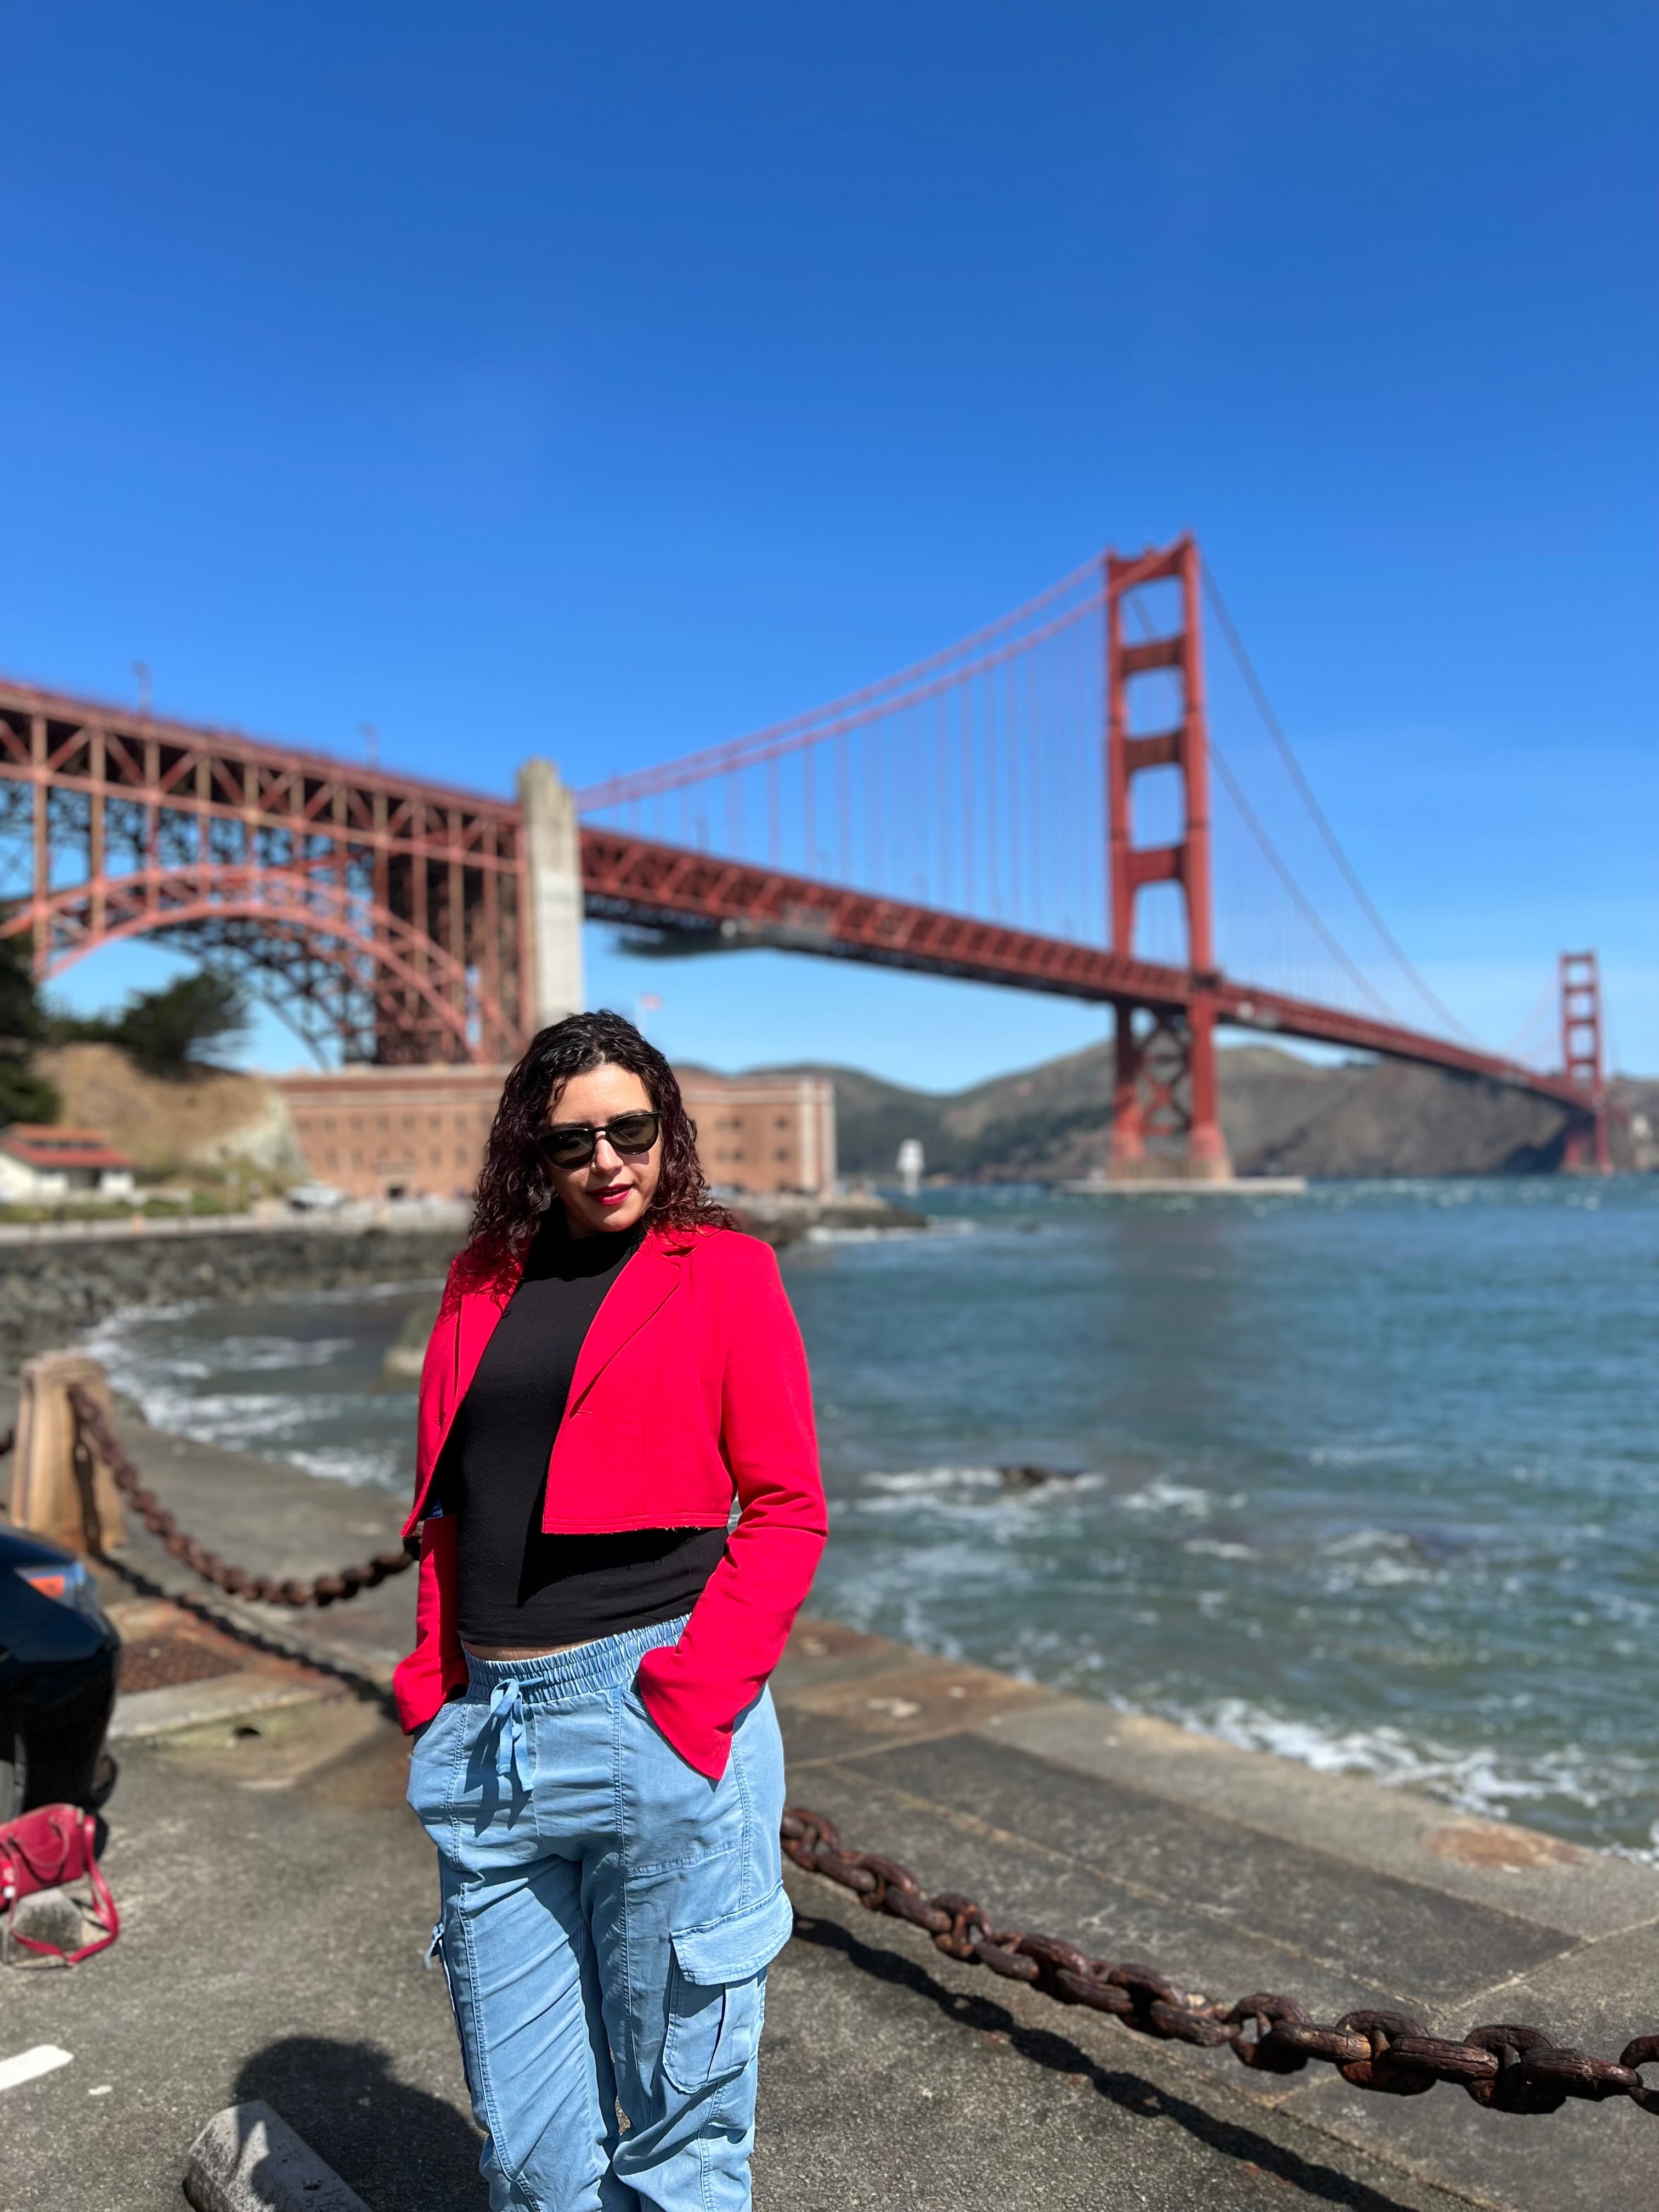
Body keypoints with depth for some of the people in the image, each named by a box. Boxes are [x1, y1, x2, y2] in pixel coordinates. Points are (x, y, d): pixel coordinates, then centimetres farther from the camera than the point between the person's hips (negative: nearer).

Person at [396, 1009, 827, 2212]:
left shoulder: (722, 1270, -2)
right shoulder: (484, 1282, 12)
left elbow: (788, 1510, -4)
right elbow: (449, 1506, 17)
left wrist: (693, 1688, -14)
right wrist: (436, 1683, 6)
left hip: (652, 1719, -4)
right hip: (487, 1739, 5)